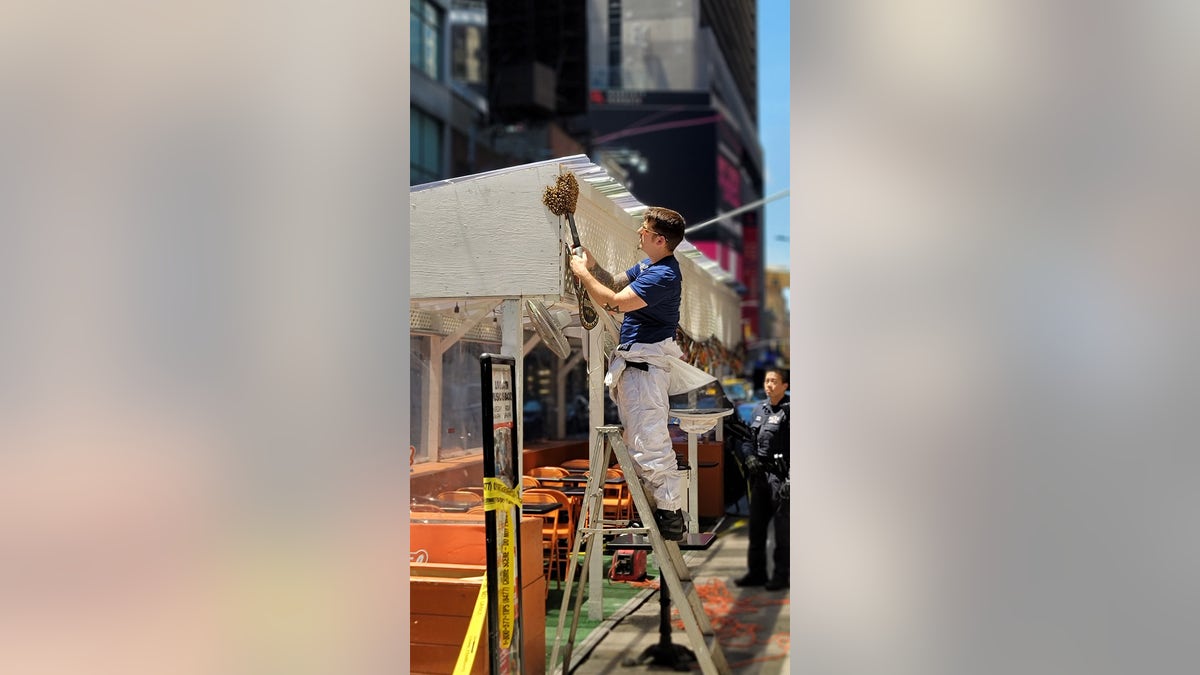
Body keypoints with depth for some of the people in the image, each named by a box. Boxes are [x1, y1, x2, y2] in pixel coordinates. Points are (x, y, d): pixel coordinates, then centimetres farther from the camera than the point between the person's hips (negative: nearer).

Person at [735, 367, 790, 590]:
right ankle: (756, 572, 21)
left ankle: (781, 575, 9)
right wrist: (749, 457, 0)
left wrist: (791, 479, -19)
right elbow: (748, 439, 20)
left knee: (782, 527, 0)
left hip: (780, 476, -7)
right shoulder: (760, 409, 14)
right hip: (760, 475, 7)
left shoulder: (788, 411, -8)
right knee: (756, 525, 12)